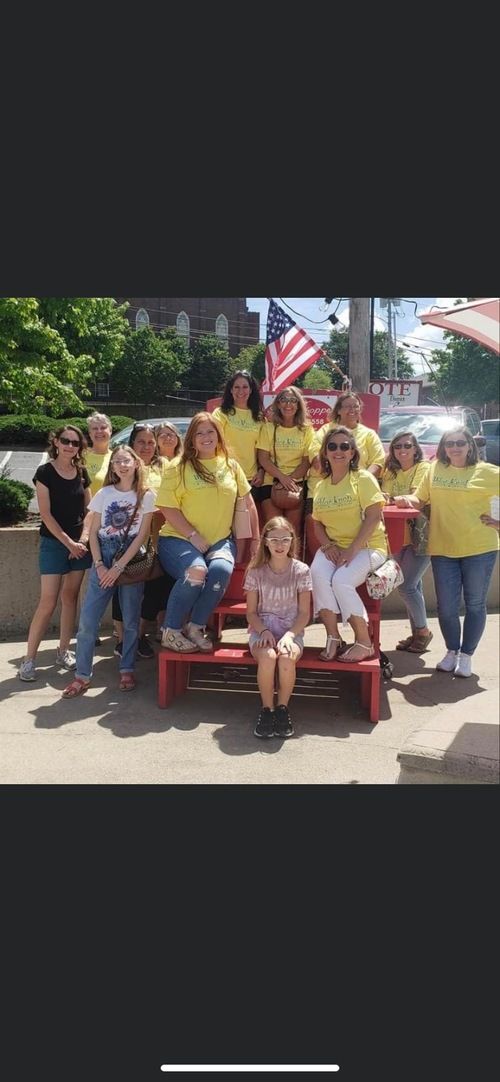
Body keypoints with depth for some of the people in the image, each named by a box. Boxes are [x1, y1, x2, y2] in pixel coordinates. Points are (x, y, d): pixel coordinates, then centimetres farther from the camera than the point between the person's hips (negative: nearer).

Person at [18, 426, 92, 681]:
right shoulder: (45, 472, -8)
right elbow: (45, 514, -11)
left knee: (70, 597, 8)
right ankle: (29, 659, -1)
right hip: (53, 543, -4)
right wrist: (68, 542, -14)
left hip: (79, 542, 5)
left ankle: (63, 652, 18)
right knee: (48, 601, -9)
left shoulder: (82, 473, 6)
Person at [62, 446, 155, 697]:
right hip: (103, 558, 2)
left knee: (131, 620, 5)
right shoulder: (104, 494, 7)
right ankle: (82, 675, 4)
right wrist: (99, 565, -8)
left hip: (131, 560, -2)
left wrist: (119, 566, -12)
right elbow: (93, 532, 6)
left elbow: (142, 535, -5)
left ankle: (127, 670, 19)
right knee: (87, 619, -4)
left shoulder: (147, 496, 0)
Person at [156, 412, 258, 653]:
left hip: (220, 540, 3)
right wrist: (193, 535, -13)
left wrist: (255, 539, 14)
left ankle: (195, 626, -11)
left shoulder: (231, 466, 12)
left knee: (222, 569, -31)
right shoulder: (179, 468, 0)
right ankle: (171, 631, -13)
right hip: (179, 539, -3)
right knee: (196, 571, -33)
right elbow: (167, 507, -6)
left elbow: (248, 503, 18)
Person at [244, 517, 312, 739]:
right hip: (262, 630, 0)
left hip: (291, 631, 0)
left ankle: (283, 707, -12)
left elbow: (304, 613, 0)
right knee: (267, 656, -33)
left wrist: (289, 634, -16)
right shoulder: (256, 571, 1)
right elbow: (251, 612, 4)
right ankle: (267, 709, -14)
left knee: (286, 658, -34)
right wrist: (264, 631, -15)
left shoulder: (301, 571, 0)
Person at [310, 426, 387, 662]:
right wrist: (328, 545, -8)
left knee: (341, 580, -30)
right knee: (318, 574, -28)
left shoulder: (363, 478, -5)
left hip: (367, 546, -4)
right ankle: (332, 637, -16)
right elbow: (317, 523, 13)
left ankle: (364, 643, -12)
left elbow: (373, 517, -13)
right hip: (334, 546, 4)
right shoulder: (321, 486, 12)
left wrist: (352, 549, -20)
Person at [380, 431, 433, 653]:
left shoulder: (424, 469, -9)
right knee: (413, 585, 13)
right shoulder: (391, 472, 10)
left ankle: (423, 630, 8)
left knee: (407, 585, -11)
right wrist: (382, 498, -18)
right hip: (400, 537, 6)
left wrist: (395, 499, -36)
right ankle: (416, 633, 23)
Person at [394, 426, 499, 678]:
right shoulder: (435, 469, 7)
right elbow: (419, 499, 10)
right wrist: (404, 500, -10)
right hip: (443, 549, 2)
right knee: (446, 606, 5)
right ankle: (451, 651, 26)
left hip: (479, 548, -2)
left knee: (475, 604, 7)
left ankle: (466, 655, 21)